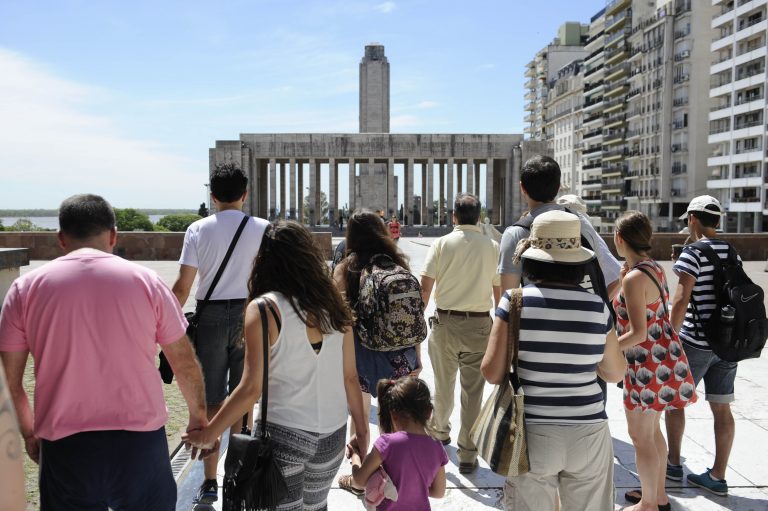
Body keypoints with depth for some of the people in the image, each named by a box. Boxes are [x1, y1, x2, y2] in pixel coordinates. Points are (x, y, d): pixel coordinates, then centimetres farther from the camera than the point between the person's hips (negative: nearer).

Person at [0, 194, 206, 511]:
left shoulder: (25, 288, 0)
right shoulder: (146, 281, -2)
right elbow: (185, 363, 3)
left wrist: (28, 434, 19)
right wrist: (198, 415, 18)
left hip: (64, 448, 1)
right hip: (139, 441, 0)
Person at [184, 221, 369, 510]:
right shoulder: (333, 304, 1)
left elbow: (251, 389, -15)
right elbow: (350, 377, 4)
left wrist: (208, 434, -3)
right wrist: (362, 430, 16)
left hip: (284, 434, -4)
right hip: (332, 434, 5)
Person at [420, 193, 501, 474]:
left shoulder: (441, 244, -4)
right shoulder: (492, 247, -1)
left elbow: (425, 287, -8)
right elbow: (499, 291, 3)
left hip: (445, 322, 0)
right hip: (480, 324, 0)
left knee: (443, 385, 19)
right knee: (473, 391, 6)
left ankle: (440, 431, 41)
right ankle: (467, 454, 11)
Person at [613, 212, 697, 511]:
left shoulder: (634, 278, -22)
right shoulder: (654, 268, 7)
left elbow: (638, 333, -25)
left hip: (648, 362, -10)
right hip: (661, 356, 10)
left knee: (640, 436, 4)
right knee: (651, 430, 21)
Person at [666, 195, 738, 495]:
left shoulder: (693, 252, -13)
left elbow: (681, 300, -19)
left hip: (696, 342, -6)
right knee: (722, 408, 8)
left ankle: (673, 463, 21)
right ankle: (717, 477, 14)